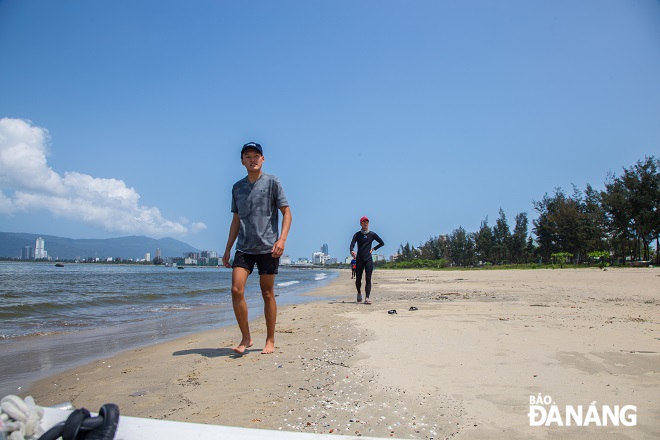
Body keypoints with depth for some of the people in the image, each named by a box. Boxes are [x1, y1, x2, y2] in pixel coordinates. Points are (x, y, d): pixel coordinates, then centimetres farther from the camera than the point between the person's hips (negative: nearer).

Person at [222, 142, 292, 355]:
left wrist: (282, 239, -17)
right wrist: (227, 249, 15)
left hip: (267, 248, -3)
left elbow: (286, 212, -2)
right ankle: (246, 337, 5)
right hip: (244, 248, 3)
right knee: (236, 290, -10)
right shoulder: (237, 187, 14)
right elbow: (236, 220, 18)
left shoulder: (272, 182, 2)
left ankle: (270, 340, 17)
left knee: (268, 294, 3)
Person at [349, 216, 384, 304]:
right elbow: (352, 244, -11)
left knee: (368, 279, -7)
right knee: (358, 279, 3)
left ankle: (367, 298, -10)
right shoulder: (357, 234, 4)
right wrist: (352, 251, -31)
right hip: (359, 259, 0)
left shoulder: (372, 234, 6)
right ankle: (359, 292, 31)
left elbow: (382, 243, 12)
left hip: (368, 259, 0)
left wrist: (373, 249, 4)